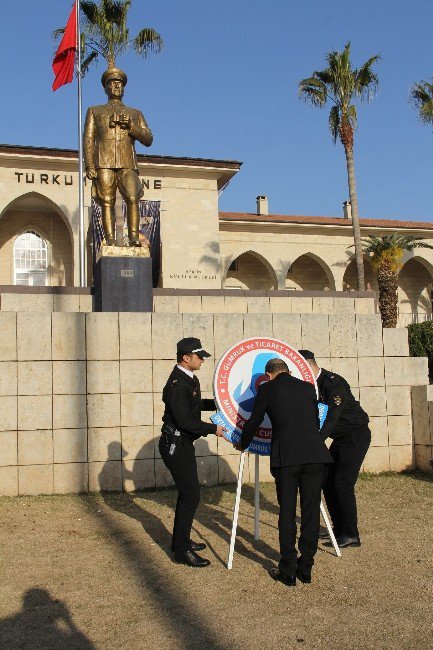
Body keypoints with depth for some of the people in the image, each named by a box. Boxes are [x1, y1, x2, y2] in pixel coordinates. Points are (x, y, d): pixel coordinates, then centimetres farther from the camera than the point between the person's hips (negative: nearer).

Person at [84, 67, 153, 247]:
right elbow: (88, 140, 11)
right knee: (107, 201, -11)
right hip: (104, 163, 0)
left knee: (132, 198, -20)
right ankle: (110, 241, -14)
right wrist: (89, 165, -4)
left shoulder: (135, 114, 26)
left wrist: (130, 126, -3)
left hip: (128, 164, 0)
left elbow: (148, 140, 13)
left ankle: (134, 238, -23)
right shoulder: (94, 111, 23)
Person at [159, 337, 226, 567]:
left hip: (182, 444, 10)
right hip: (176, 445, -10)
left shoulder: (189, 379, 9)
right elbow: (185, 421, -25)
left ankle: (181, 540, 32)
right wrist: (213, 429, -18)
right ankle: (182, 550, 2)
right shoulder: (177, 384, -22)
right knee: (190, 495, -7)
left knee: (187, 493, 19)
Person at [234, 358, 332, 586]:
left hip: (286, 456, -3)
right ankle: (306, 568, 18)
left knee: (287, 512, 4)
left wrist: (242, 445, 34)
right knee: (311, 511, 10)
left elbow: (253, 422, 16)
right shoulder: (308, 387, 19)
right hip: (315, 453, 3)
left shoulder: (267, 389, 9)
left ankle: (288, 571, 9)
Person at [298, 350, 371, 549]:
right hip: (340, 437, 9)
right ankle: (339, 528, 18)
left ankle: (351, 535, -3)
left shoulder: (333, 383, -23)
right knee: (327, 481, 7)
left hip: (356, 435, -9)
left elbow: (332, 417, -31)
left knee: (342, 482, -12)